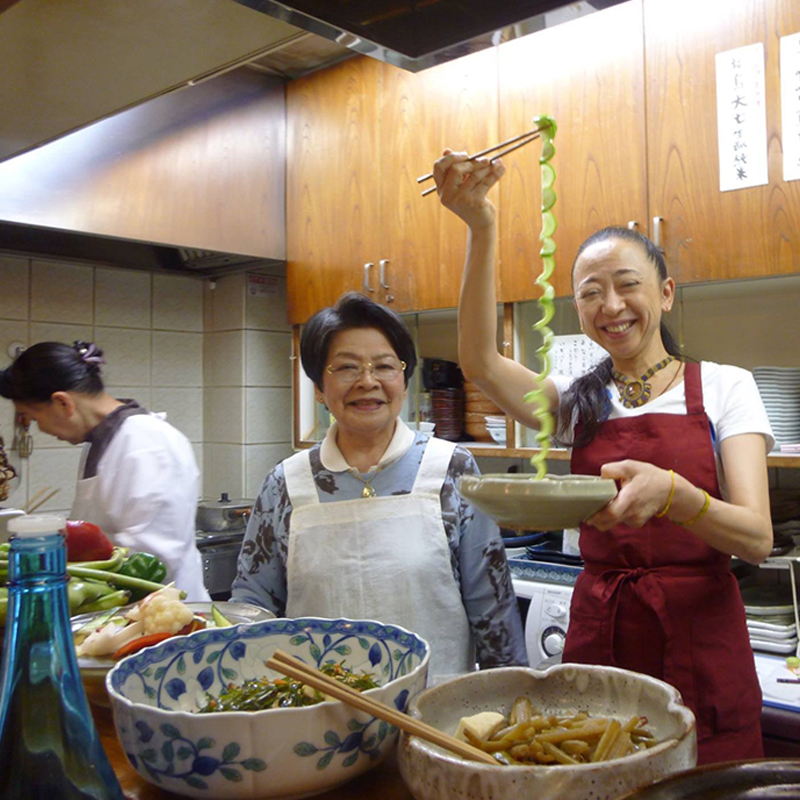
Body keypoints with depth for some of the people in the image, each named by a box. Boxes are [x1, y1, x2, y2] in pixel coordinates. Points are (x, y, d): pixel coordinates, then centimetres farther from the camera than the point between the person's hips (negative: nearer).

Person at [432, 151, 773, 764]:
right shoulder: (578, 401, 6)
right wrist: (482, 230, -25)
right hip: (599, 639, 2)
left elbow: (757, 538, -13)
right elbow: (480, 361, -14)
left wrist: (669, 493, -34)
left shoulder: (724, 387, -2)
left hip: (699, 647, -2)